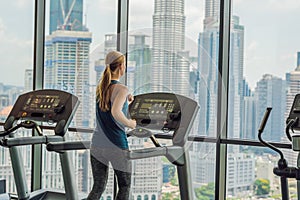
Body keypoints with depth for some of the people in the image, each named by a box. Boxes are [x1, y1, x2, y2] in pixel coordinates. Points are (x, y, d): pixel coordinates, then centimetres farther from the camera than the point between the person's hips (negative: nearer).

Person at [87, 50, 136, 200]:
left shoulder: (100, 88, 9)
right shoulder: (122, 89, -13)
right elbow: (115, 112, -30)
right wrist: (130, 123, -14)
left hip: (97, 145, 6)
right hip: (116, 147, -6)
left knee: (98, 187, 13)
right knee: (125, 186, 12)